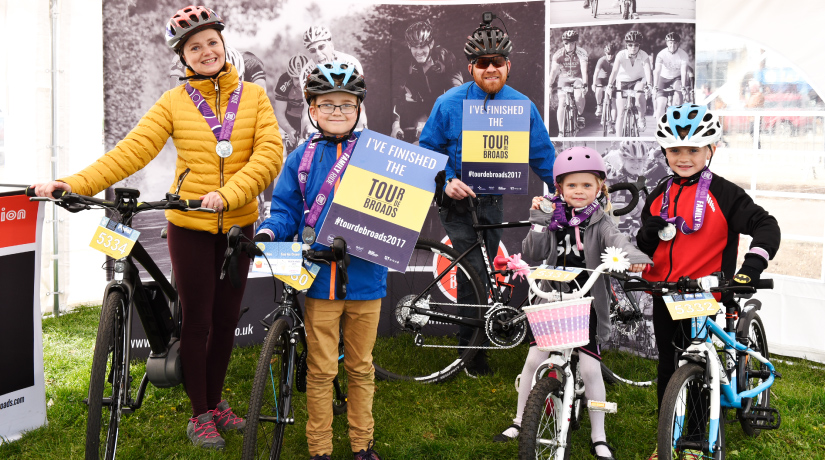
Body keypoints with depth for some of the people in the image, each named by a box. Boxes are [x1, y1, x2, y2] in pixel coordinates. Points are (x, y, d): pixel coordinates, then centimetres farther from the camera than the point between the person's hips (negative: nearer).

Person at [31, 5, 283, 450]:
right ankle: (199, 415, 20)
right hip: (190, 226, -2)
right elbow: (131, 151, -12)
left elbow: (269, 154, -12)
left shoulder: (253, 96, 0)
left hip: (237, 225, 2)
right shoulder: (174, 102, -2)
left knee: (226, 319, 12)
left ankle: (216, 402, 32)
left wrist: (228, 194, -27)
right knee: (197, 321, 4)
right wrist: (73, 184, -24)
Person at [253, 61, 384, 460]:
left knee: (361, 367, 13)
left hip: (365, 276, 1)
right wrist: (267, 233, -14)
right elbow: (286, 211, 6)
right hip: (320, 279, 0)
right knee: (320, 370, 6)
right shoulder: (301, 158, 4)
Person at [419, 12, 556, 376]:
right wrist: (447, 181, -18)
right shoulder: (449, 103, -11)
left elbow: (542, 155, 3)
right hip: (457, 198, -3)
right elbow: (428, 149, -2)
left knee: (482, 271, 13)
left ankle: (474, 341, 32)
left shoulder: (521, 107, -5)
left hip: (492, 201, 3)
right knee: (473, 268, -13)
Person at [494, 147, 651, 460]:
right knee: (534, 359, 1)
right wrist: (538, 222, -17)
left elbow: (617, 240, -24)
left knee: (589, 366, -5)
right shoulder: (553, 218, 3)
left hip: (588, 304, -2)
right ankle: (520, 422, 21)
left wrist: (634, 256, -46)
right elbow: (532, 256, -6)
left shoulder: (599, 223, -2)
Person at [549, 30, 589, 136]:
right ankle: (561, 132, -10)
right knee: (561, 103, -16)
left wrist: (585, 84, -44)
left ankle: (580, 115, 1)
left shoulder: (581, 53, -20)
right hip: (564, 79, 1)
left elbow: (584, 70, -29)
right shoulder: (558, 54, -17)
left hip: (577, 78, -1)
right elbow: (553, 70, -22)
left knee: (579, 96, -30)